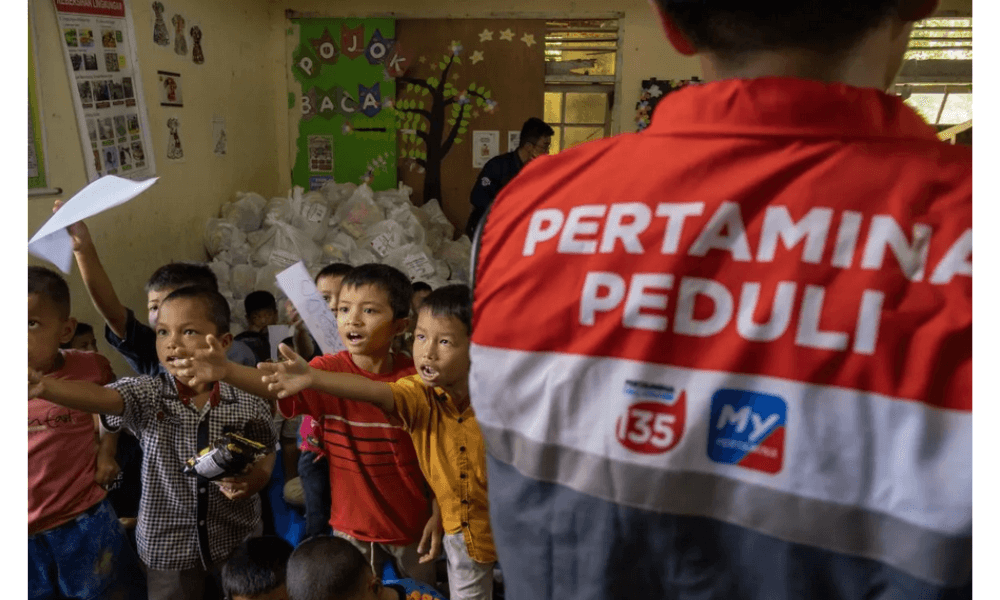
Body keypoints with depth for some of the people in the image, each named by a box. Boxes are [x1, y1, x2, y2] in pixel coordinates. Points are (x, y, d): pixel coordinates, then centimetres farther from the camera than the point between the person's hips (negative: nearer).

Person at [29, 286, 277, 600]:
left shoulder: (249, 402, -11)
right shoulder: (147, 395, -10)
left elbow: (266, 454, 2)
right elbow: (99, 397, -28)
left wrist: (254, 480, -19)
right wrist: (43, 385, -46)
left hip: (238, 544, 0)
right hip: (169, 549, 0)